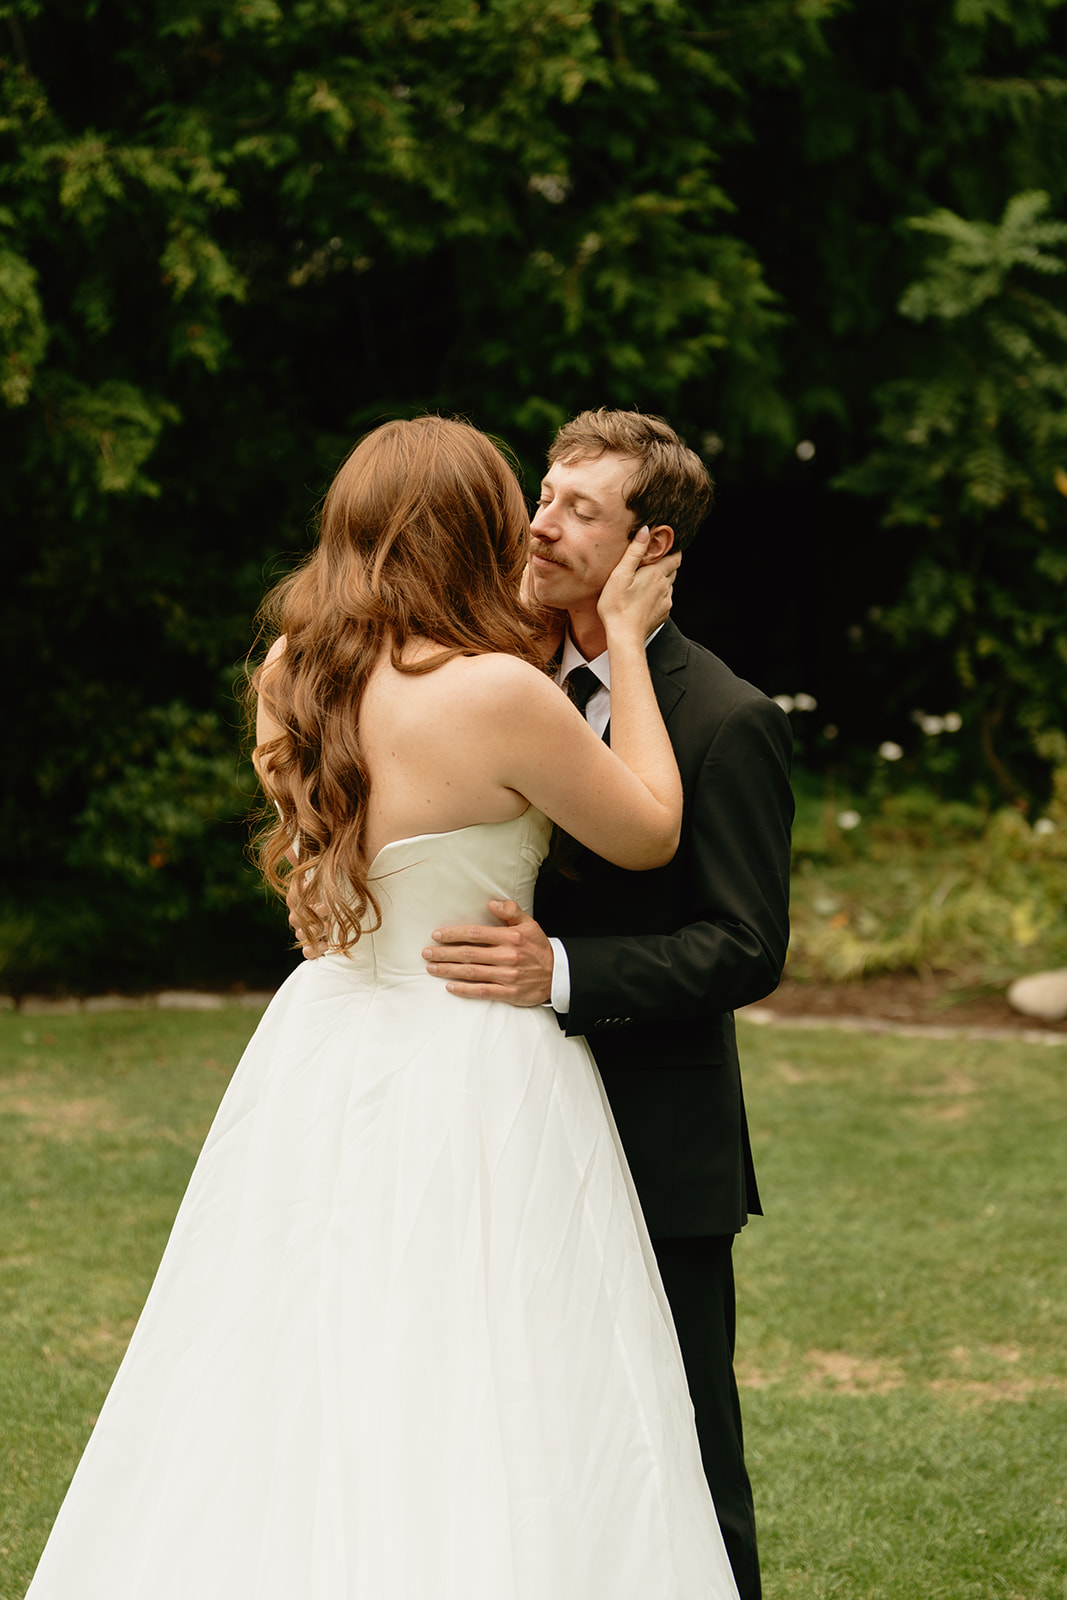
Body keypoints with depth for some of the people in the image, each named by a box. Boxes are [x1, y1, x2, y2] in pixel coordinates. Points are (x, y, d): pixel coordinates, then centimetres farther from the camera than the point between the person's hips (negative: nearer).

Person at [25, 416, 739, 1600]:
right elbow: (649, 834, -6)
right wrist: (623, 645, 3)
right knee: (465, 1429, 1)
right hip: (467, 1071, -7)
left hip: (323, 1057, 7)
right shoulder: (498, 692, -20)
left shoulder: (289, 676, 1)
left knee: (300, 1411, 15)